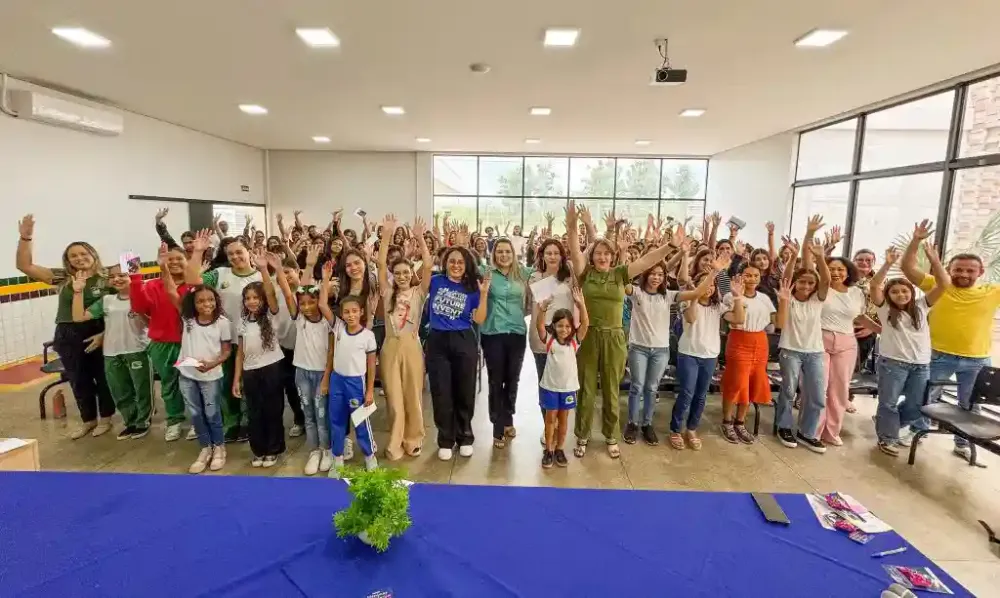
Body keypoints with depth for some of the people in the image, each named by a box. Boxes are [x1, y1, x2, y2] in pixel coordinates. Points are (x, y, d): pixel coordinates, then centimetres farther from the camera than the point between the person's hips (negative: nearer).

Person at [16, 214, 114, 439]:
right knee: (79, 381, 15)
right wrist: (25, 237, -9)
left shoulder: (106, 279, -6)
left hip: (99, 335, -4)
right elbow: (24, 265, 2)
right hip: (69, 337, 4)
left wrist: (104, 334, -17)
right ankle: (88, 419, 32)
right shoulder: (62, 278, 4)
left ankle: (105, 417, 27)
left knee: (103, 377, 10)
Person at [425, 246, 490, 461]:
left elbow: (479, 319, -5)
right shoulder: (435, 281, 3)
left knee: (464, 392, 9)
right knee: (441, 393, 6)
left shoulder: (472, 288, 2)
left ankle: (465, 438, 27)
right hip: (437, 342, 0)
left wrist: (484, 293, -15)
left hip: (464, 342, 0)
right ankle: (445, 441, 22)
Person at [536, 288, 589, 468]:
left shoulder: (575, 341, -3)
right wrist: (542, 309, -39)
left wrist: (581, 304, -29)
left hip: (568, 387, 2)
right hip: (550, 386, -1)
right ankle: (548, 450, 22)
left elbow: (585, 324, -16)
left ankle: (559, 450, 28)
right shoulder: (549, 340, -6)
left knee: (563, 419, 13)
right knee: (550, 418, 10)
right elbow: (539, 326, -22)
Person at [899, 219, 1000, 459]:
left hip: (977, 360, 2)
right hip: (939, 356, -2)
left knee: (970, 405, 17)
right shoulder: (937, 286, -5)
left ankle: (963, 442, 34)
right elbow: (908, 267, -11)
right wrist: (916, 240, -22)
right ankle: (917, 430, 31)